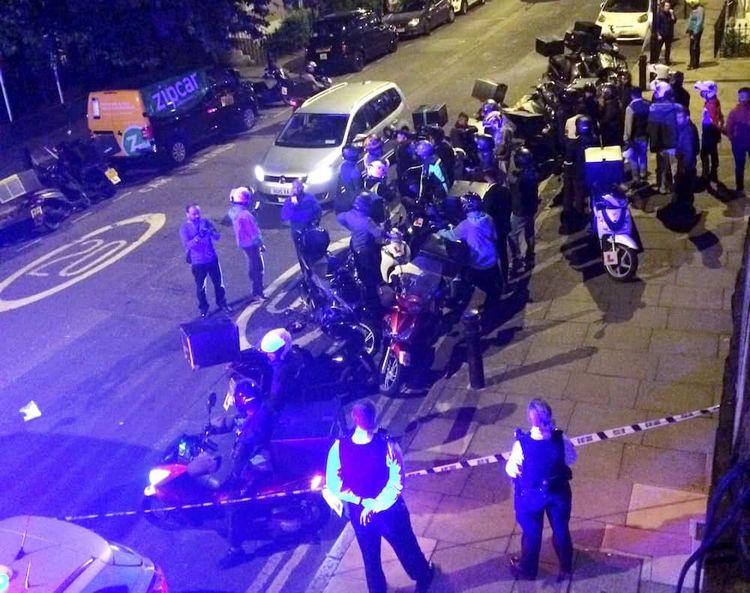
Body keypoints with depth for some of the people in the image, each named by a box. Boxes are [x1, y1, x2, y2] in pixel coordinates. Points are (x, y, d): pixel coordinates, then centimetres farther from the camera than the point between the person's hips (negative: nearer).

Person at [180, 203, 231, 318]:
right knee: (200, 287, 8)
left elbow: (217, 237, -6)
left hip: (212, 259, 2)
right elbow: (187, 245, -22)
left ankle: (222, 303, 33)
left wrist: (210, 232, -28)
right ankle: (203, 308, 27)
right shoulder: (184, 228, -10)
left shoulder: (205, 222, -2)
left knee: (218, 283, 13)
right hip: (197, 262, -2)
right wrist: (196, 239, -41)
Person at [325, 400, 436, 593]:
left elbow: (334, 486, -14)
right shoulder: (388, 445, -28)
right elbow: (396, 483, -26)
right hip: (390, 511, -1)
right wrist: (376, 505, -15)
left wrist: (362, 502, -8)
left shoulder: (338, 448, -21)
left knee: (370, 556, 26)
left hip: (359, 513, 1)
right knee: (406, 548, 27)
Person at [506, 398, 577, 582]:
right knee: (561, 530, 26)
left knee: (531, 533, 23)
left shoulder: (522, 444, -33)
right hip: (559, 493, 2)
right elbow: (572, 458, -4)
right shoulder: (561, 440, -26)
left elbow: (511, 471, -18)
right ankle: (566, 567, 49)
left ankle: (528, 569, 46)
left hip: (531, 496, -2)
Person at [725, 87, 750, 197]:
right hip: (738, 143, 1)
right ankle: (740, 189, 19)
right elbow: (728, 126, 0)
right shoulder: (734, 111, -2)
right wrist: (731, 137, -6)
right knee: (739, 166, 10)